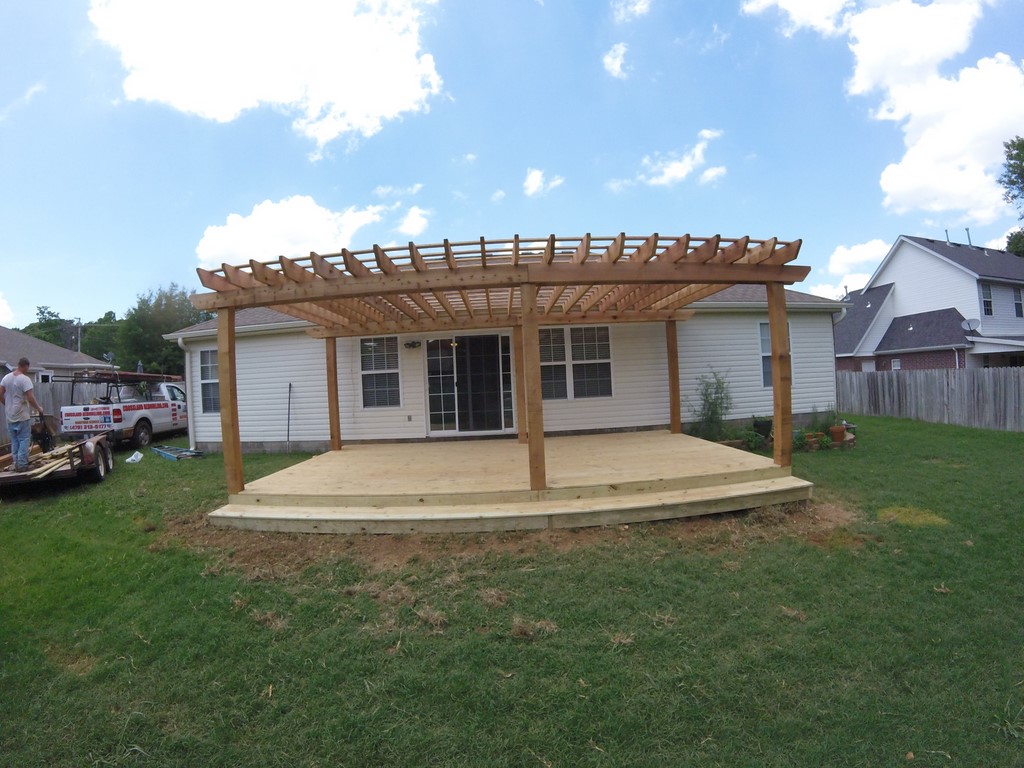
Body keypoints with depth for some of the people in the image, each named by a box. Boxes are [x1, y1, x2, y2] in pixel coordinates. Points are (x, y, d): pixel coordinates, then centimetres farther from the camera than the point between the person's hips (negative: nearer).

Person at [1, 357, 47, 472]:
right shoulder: (25, 379, -15)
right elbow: (30, 398, -18)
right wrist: (39, 408, -4)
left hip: (10, 416, 7)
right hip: (22, 415, -7)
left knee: (14, 441, 13)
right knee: (24, 440, -1)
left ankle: (16, 463, 16)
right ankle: (22, 464, -3)